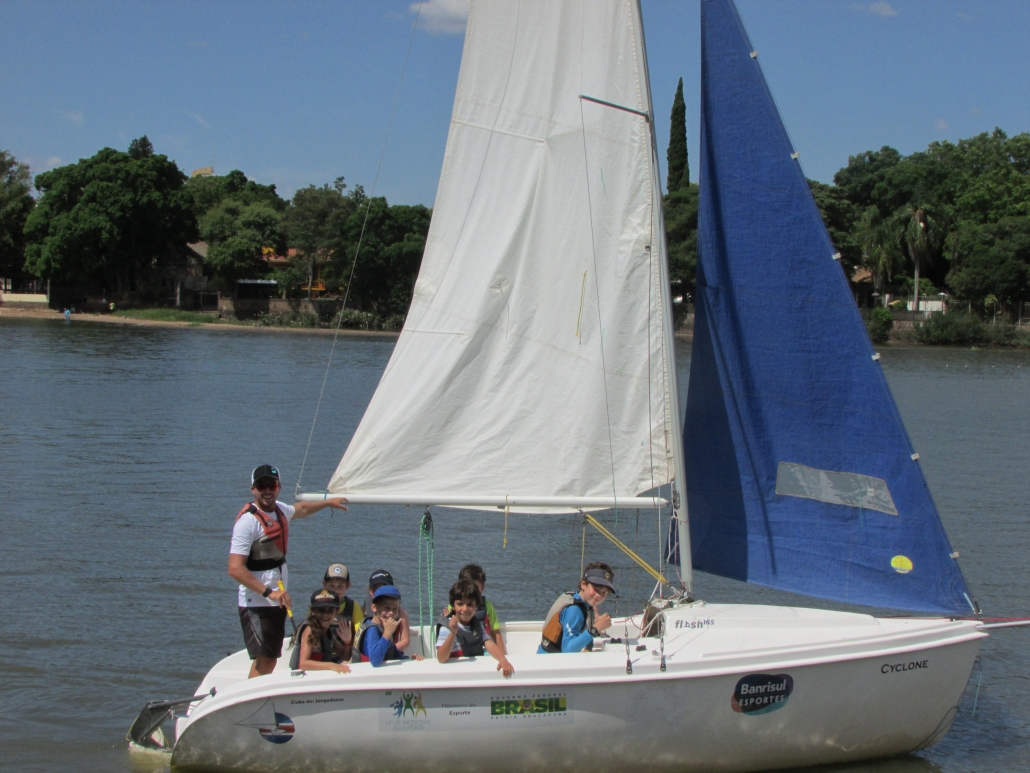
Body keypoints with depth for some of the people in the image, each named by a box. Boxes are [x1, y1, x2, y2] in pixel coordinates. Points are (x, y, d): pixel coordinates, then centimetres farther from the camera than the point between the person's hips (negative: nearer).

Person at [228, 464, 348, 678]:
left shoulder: (279, 509, 8)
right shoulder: (248, 520, -18)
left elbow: (300, 509, 34)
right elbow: (235, 569, -24)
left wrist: (328, 502, 47)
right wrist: (269, 593, -28)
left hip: (277, 601, 8)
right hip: (256, 604, -8)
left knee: (270, 660, 9)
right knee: (263, 660, -12)